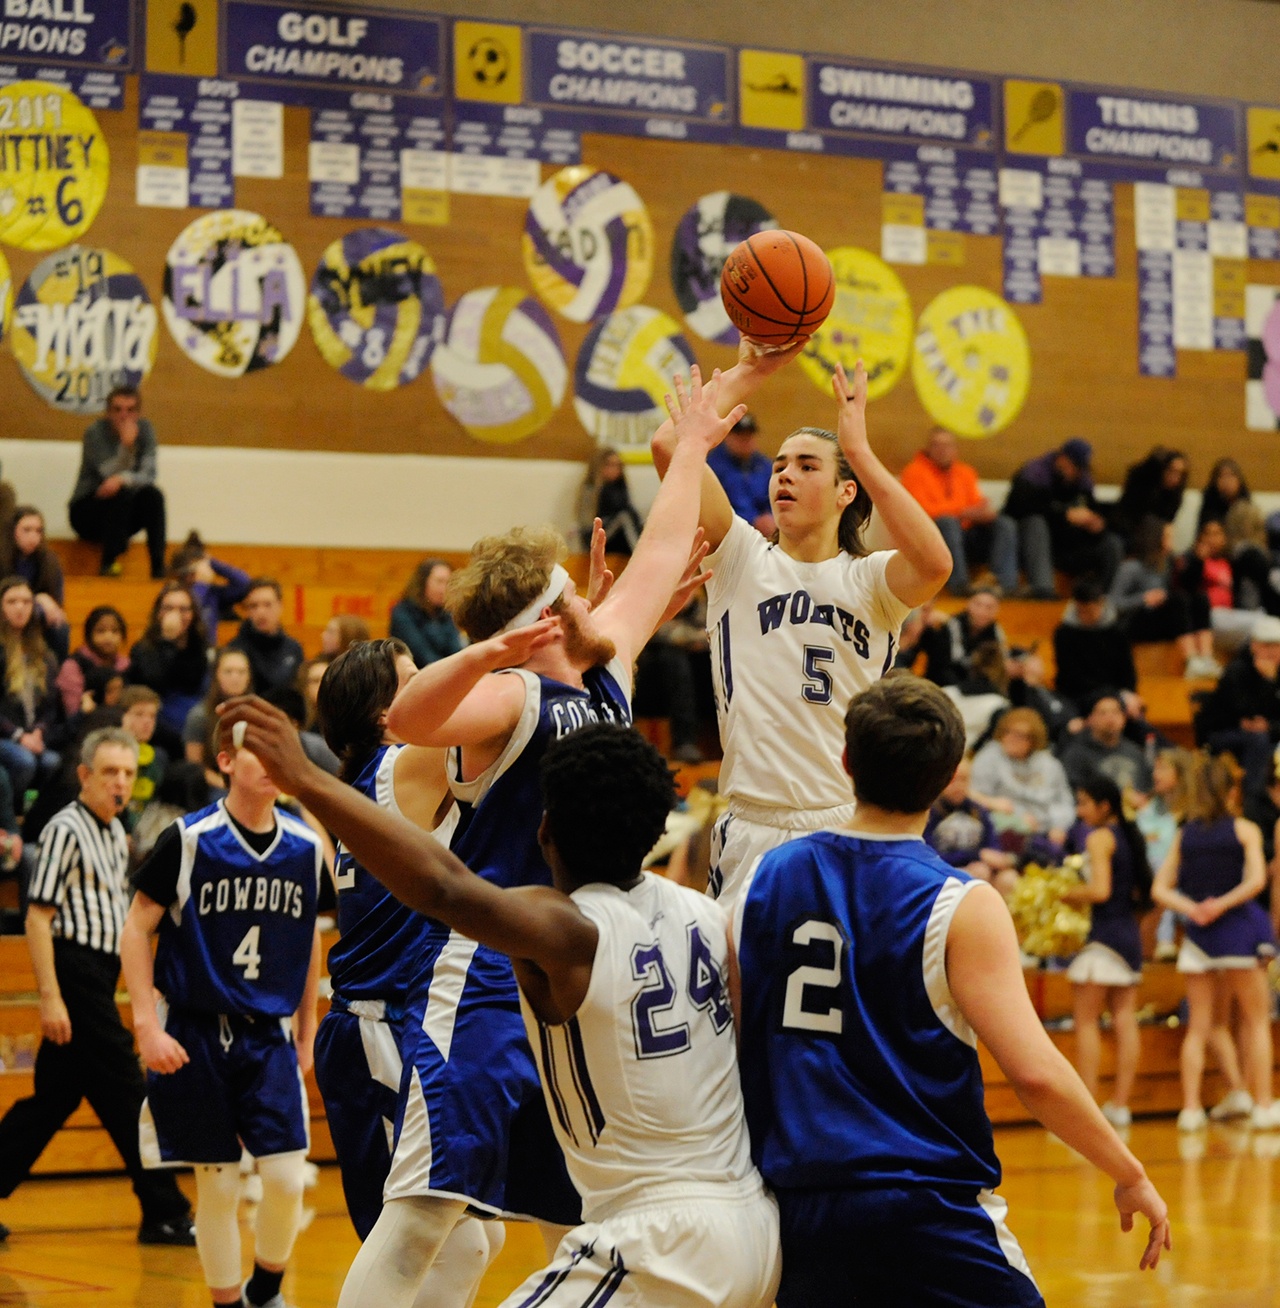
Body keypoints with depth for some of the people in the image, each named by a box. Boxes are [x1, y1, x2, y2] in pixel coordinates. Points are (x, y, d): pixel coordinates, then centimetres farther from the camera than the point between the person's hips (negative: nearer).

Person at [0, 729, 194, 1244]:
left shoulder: (115, 832, 15)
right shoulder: (66, 830, -12)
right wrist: (50, 997, -21)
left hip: (98, 978, 9)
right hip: (76, 971, -9)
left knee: (54, 1096, 11)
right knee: (127, 1098, -5)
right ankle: (165, 1214, 0)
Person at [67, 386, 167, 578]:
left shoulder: (144, 429, -1)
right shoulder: (95, 432, -13)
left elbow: (148, 474, -12)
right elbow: (107, 474, -22)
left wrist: (122, 479, -32)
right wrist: (127, 445, -35)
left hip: (123, 513, 4)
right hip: (88, 510, -4)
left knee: (153, 494, -25)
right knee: (121, 494, -33)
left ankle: (159, 567, -30)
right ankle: (109, 563, -31)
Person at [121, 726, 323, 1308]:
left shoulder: (306, 847, 1)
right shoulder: (188, 840, -9)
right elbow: (137, 928, -5)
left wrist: (306, 1029, 16)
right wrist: (147, 1025, -12)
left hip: (270, 1036, 3)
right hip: (195, 1034, -3)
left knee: (286, 1178, -6)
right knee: (217, 1184, 1)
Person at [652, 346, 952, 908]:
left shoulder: (869, 580, 6)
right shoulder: (742, 560, 7)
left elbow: (934, 563, -18)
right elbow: (669, 444, -5)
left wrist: (858, 448, -15)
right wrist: (747, 371, 0)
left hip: (853, 831, 0)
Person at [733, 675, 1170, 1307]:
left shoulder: (764, 881, 5)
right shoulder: (960, 906, -9)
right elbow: (1035, 1071, -16)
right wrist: (1131, 1176, -3)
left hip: (795, 1210, 5)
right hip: (924, 1204, -5)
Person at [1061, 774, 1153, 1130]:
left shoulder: (1099, 837, -10)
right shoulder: (1129, 837, 13)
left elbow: (1100, 889, -20)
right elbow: (1141, 893, 16)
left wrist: (1066, 896, -8)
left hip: (1104, 934, -8)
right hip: (1131, 936, 8)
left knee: (1086, 1021, -4)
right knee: (1125, 1021, 6)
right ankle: (1120, 1104, 7)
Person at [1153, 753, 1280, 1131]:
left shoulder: (1184, 835, 9)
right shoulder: (1245, 830, 0)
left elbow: (1161, 890, 4)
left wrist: (1192, 909, -8)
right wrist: (1223, 904, -12)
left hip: (1198, 931, 3)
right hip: (1240, 929, -3)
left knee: (1197, 1026, 7)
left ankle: (1191, 1107, 1)